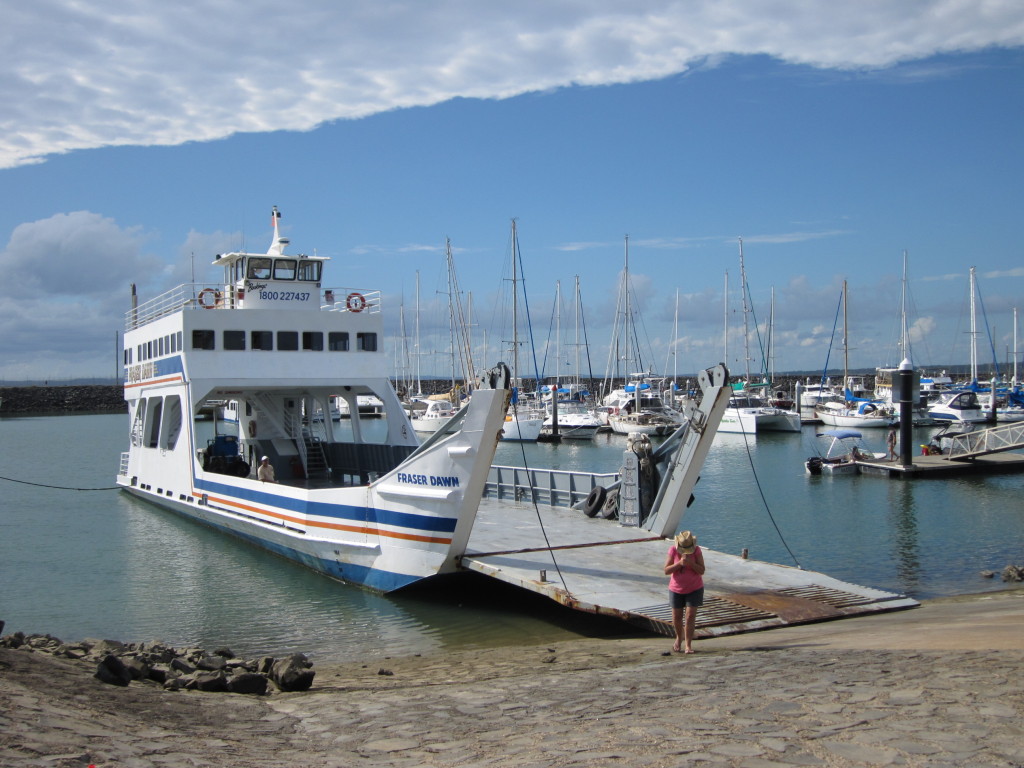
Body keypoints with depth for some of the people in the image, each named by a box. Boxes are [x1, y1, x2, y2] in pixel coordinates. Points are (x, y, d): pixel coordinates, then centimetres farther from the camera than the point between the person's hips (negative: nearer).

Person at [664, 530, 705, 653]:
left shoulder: (697, 550, -15)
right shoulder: (673, 550, -15)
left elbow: (702, 571, -15)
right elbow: (666, 571, -15)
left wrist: (691, 563, -31)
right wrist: (679, 563, -30)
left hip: (694, 589, -1)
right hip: (676, 589, 1)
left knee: (690, 616, -8)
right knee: (676, 617, 8)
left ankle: (688, 644, -2)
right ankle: (679, 637, 36)